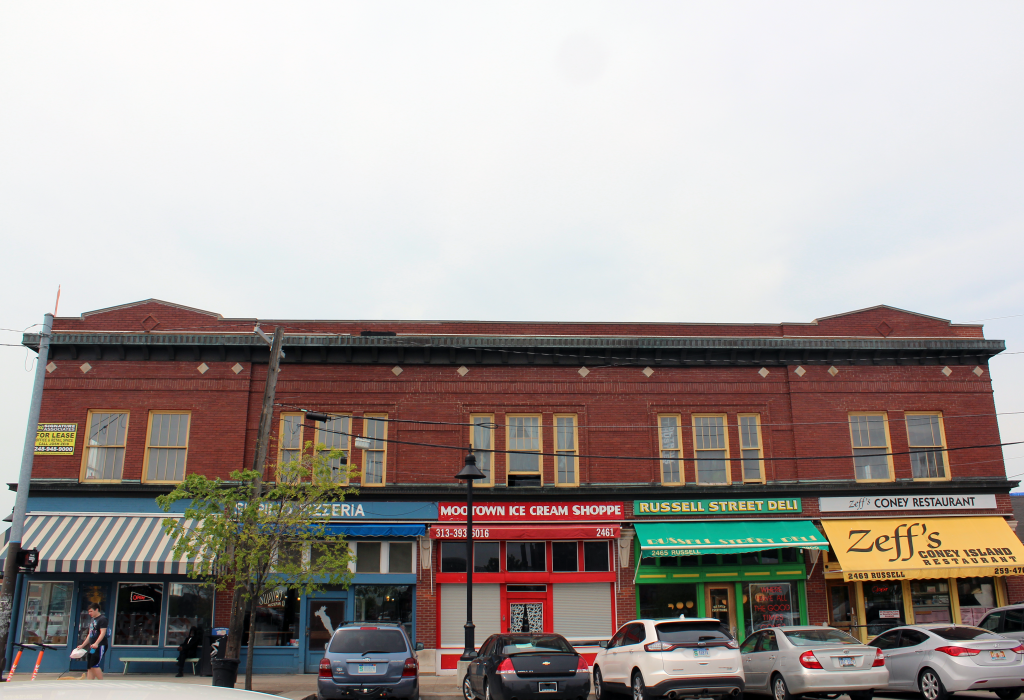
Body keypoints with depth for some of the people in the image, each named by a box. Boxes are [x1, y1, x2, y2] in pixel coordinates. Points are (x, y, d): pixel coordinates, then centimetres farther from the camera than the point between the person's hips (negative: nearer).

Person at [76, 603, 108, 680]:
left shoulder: (102, 619, -9)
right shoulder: (93, 620, 20)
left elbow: (103, 632, -19)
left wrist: (96, 643, -32)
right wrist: (82, 645, 25)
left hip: (100, 646, -9)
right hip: (92, 646, 10)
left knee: (94, 665, -15)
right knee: (90, 667, 6)